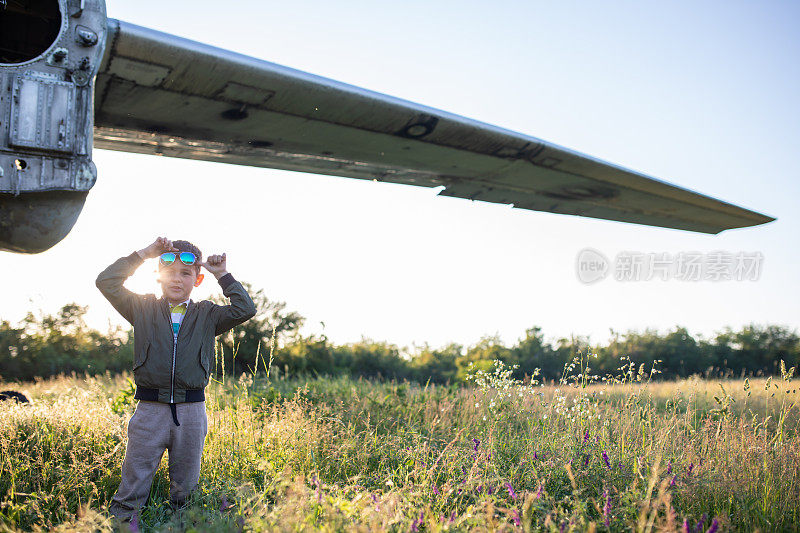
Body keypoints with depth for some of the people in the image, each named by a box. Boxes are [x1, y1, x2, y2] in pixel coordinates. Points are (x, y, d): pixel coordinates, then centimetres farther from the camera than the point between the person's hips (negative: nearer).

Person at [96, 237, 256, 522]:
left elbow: (245, 310, -4)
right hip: (149, 410, -1)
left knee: (185, 491, 12)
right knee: (132, 486, 1)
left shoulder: (207, 315, 8)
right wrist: (143, 253, -3)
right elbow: (106, 281, -1)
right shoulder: (143, 308, 8)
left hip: (192, 412, 1)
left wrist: (223, 275, -1)